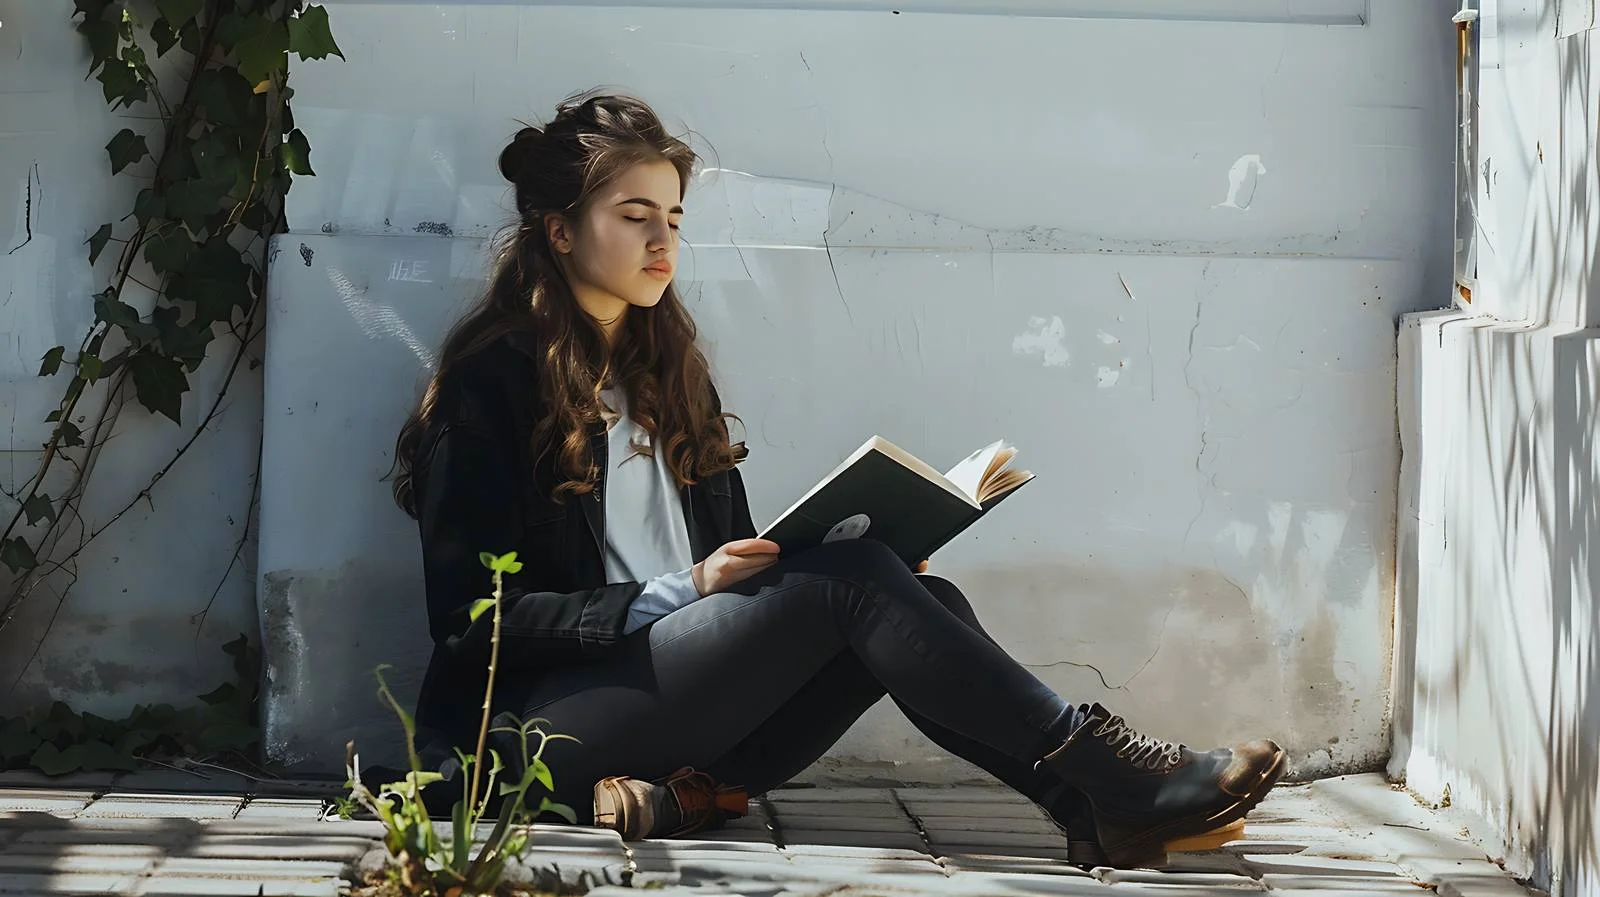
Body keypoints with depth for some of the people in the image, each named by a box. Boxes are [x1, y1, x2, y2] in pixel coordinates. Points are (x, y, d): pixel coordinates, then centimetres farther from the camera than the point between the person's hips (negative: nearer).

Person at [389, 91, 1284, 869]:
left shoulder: (669, 373, 21)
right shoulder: (491, 383, -3)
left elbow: (736, 562, 19)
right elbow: (473, 619, -10)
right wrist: (681, 592, -17)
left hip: (686, 728, 7)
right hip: (559, 714, -7)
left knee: (924, 601, -16)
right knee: (850, 575, -24)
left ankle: (1102, 814, -33)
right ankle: (1113, 776, -25)